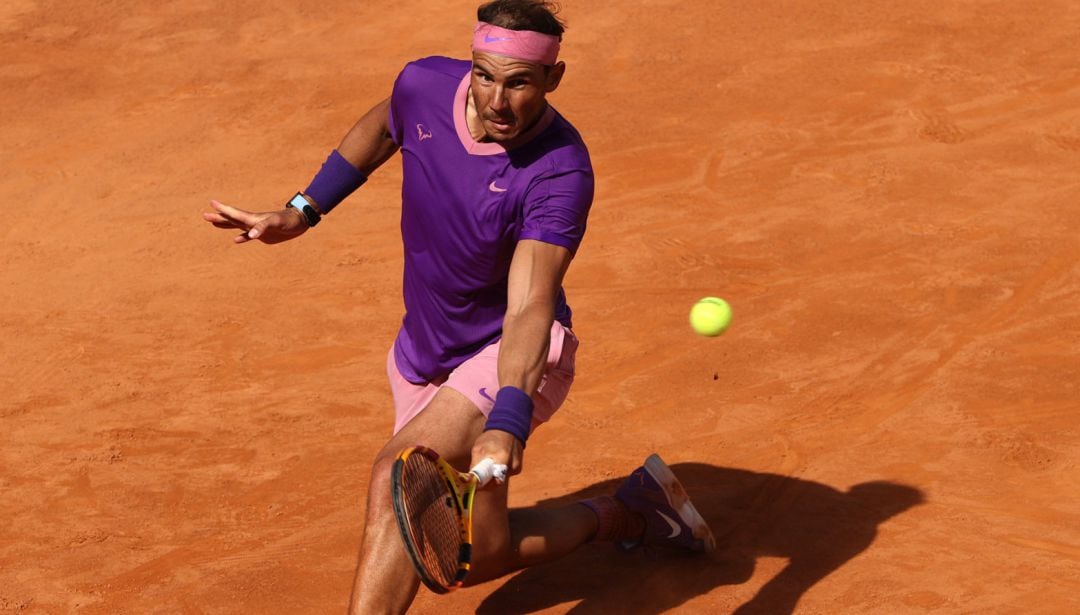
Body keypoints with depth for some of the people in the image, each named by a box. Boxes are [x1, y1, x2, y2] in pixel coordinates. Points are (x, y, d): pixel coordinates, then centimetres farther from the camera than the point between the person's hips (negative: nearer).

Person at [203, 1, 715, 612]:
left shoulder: (561, 173, -30)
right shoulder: (424, 85, -15)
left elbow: (529, 309, -40)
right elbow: (381, 129, 12)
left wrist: (505, 428, -53)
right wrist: (301, 211, 6)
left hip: (511, 356, -7)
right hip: (424, 353, 7)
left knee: (398, 477, -31)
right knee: (472, 556, 13)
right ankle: (621, 515, 33)